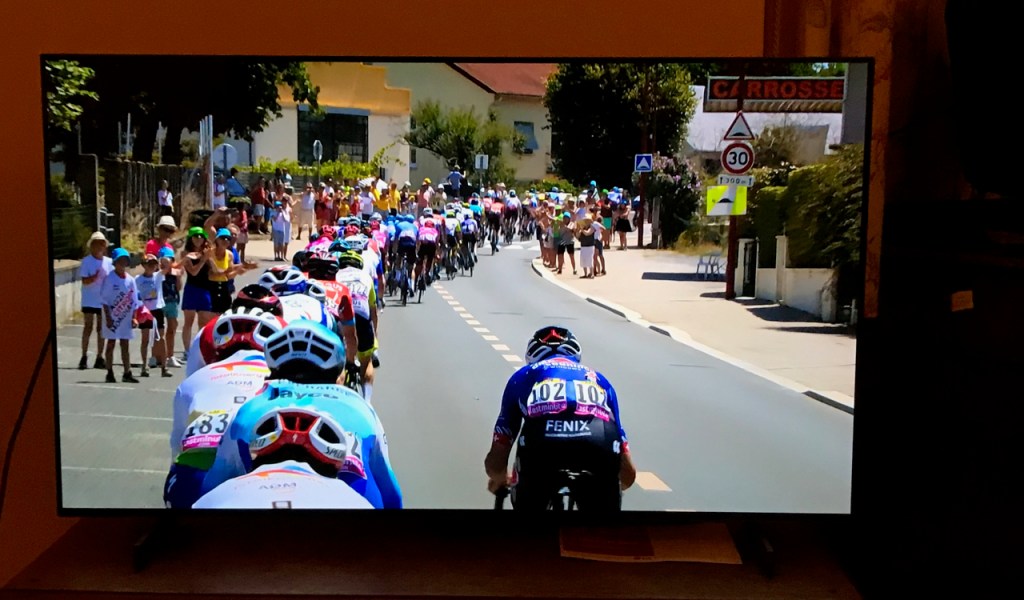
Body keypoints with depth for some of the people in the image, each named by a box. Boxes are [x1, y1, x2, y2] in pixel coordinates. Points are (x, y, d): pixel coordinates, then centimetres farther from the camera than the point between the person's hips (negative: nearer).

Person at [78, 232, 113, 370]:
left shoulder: (109, 262, 5)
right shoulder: (86, 261, -5)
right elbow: (84, 281, -11)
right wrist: (95, 277, -28)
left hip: (104, 300, 4)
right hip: (89, 300, -4)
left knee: (101, 328, 8)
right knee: (88, 326, -5)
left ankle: (99, 358, 14)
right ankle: (84, 357, -1)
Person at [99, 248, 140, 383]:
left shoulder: (130, 279, 6)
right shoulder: (109, 278, -7)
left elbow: (134, 300, 9)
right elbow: (104, 299, -8)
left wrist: (134, 317, 3)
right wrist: (108, 317, -13)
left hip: (126, 317, 4)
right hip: (112, 316, -4)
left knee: (125, 345, 7)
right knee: (111, 344, 3)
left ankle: (127, 373, 10)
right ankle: (110, 373, 10)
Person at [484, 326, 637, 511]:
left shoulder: (523, 376, 34)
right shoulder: (599, 379, 38)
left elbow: (495, 463, 29)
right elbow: (628, 472, 36)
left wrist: (500, 479, 54)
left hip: (542, 443, -1)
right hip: (600, 446, 1)